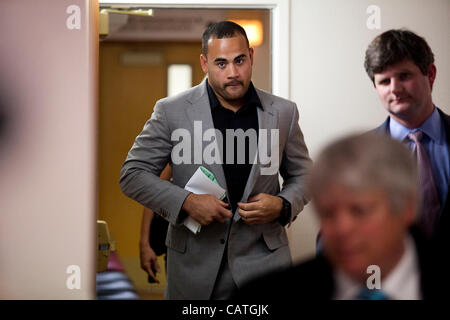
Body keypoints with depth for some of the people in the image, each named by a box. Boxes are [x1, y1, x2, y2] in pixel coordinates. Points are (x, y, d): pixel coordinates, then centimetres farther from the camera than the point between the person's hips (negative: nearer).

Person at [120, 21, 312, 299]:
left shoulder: (283, 112, 2)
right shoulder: (172, 111, -4)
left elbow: (302, 175, 14)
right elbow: (133, 174, -1)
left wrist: (283, 205, -8)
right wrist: (186, 201, -16)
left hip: (264, 259, 1)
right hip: (196, 265, -1)